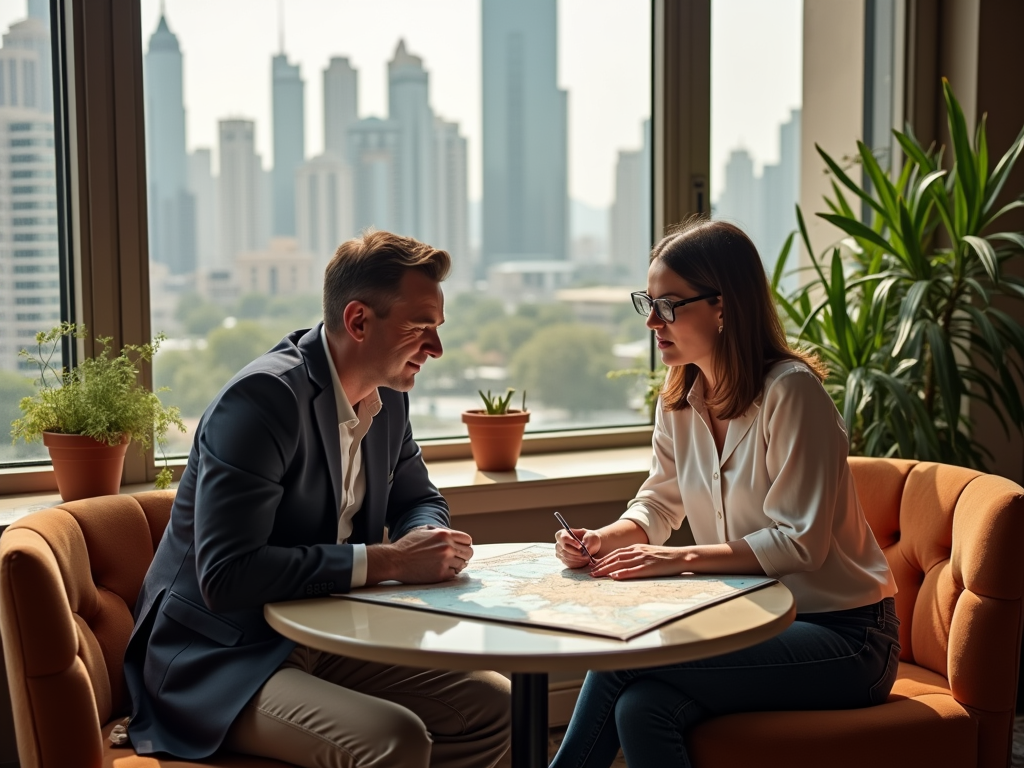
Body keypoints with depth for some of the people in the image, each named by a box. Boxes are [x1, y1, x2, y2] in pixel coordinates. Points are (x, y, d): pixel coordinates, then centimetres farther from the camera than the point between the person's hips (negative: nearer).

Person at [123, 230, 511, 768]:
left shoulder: (386, 396, 4)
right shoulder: (263, 397, -23)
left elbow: (418, 499, 20)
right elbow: (225, 576, -29)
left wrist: (427, 544, -6)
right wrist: (385, 562, -27)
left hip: (322, 647, 9)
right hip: (217, 663, -8)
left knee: (495, 705, -2)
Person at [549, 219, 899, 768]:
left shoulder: (790, 390, -18)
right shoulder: (680, 398, 5)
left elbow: (799, 542, -21)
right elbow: (658, 505, 11)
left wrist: (682, 558, -27)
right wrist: (606, 539, -10)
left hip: (841, 635, -6)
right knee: (639, 708, -23)